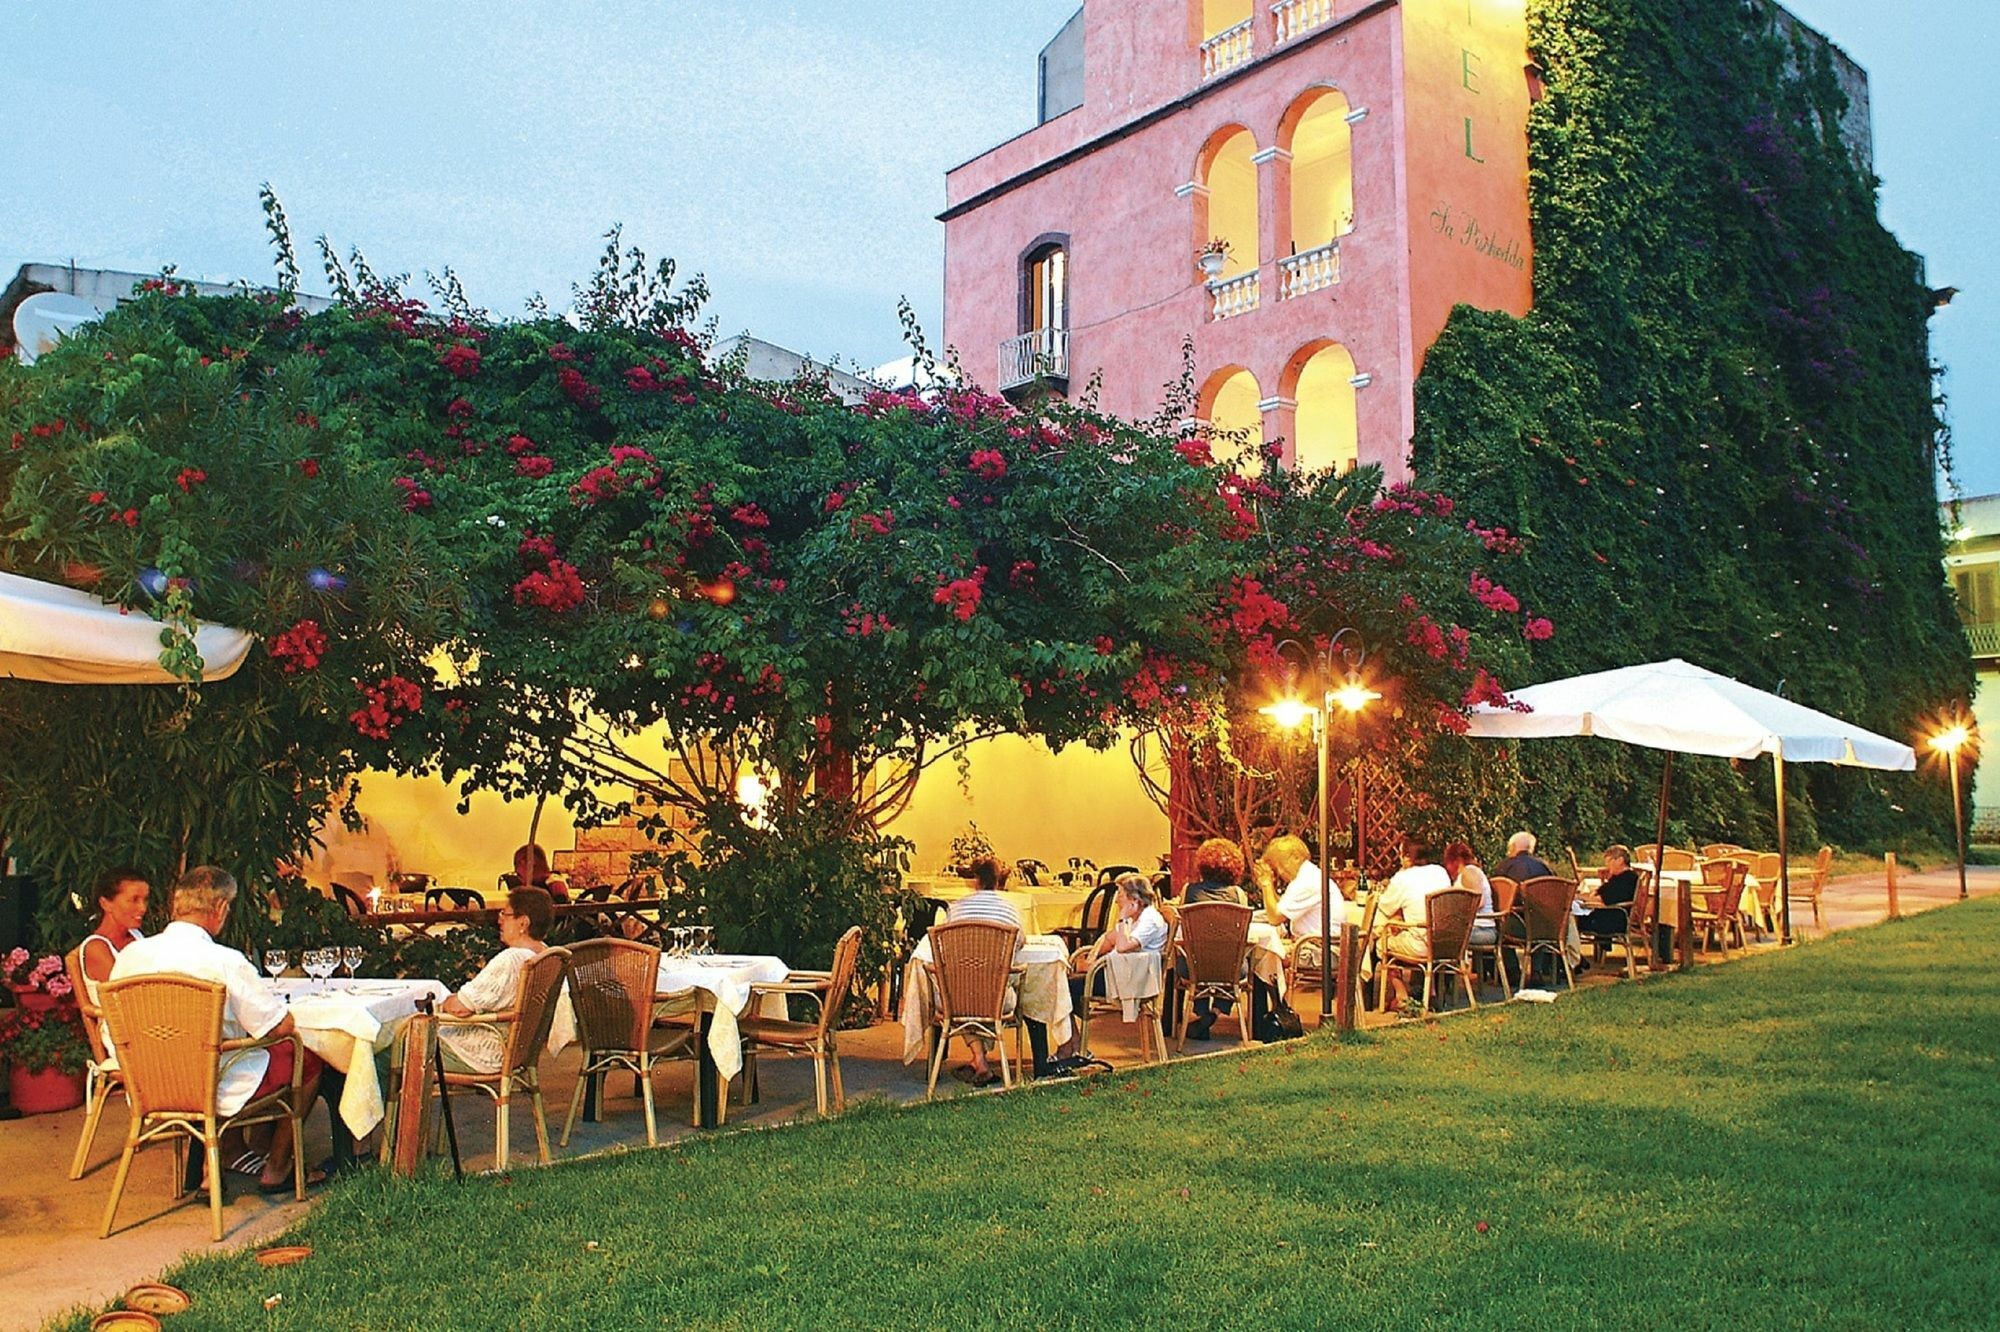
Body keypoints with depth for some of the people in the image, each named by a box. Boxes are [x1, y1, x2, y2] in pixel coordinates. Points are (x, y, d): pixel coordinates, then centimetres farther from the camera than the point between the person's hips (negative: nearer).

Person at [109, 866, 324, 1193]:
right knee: (308, 1058, 15)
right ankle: (276, 1170, 24)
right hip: (219, 1092, -6)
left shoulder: (129, 954, -7)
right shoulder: (225, 961, -25)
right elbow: (282, 1026, -18)